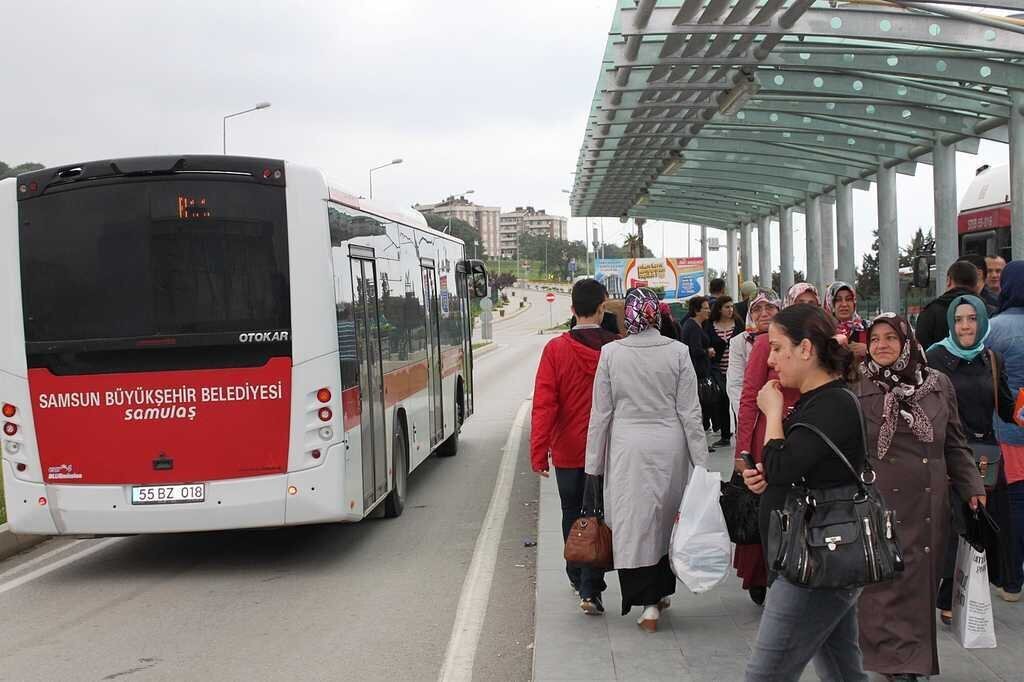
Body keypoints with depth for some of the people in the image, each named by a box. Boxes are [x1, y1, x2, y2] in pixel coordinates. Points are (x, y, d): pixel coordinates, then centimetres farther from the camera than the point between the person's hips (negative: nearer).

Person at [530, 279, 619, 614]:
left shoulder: (555, 350, -10)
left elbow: (544, 404, -12)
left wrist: (538, 451, -7)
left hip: (568, 451, 1)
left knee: (573, 513, 18)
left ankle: (578, 577, 34)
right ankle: (590, 590, -3)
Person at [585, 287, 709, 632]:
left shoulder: (611, 353, -5)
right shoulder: (678, 352, -4)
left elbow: (601, 413, -2)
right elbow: (690, 412, -3)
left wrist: (594, 464, 5)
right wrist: (700, 461, 4)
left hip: (628, 447, -2)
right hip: (669, 446, 2)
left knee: (634, 522, 4)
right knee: (665, 520, 17)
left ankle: (648, 603, 1)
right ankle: (661, 591, 30)